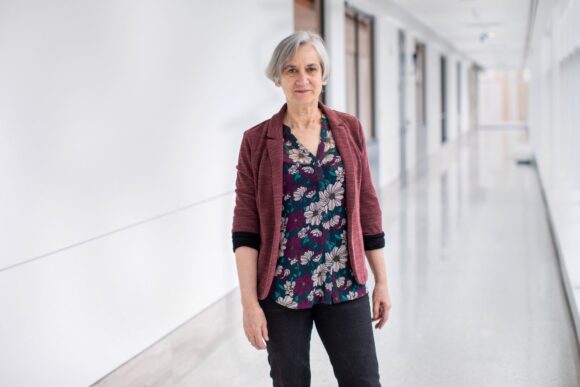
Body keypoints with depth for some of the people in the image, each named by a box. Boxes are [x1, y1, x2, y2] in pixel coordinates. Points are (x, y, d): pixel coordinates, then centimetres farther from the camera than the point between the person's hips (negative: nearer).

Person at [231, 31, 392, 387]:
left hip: (344, 286, 2)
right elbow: (245, 227, -5)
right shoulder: (257, 141, -3)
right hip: (281, 290, -1)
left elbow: (367, 208, 7)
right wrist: (250, 303, -10)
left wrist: (382, 281, 8)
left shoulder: (349, 129, 4)